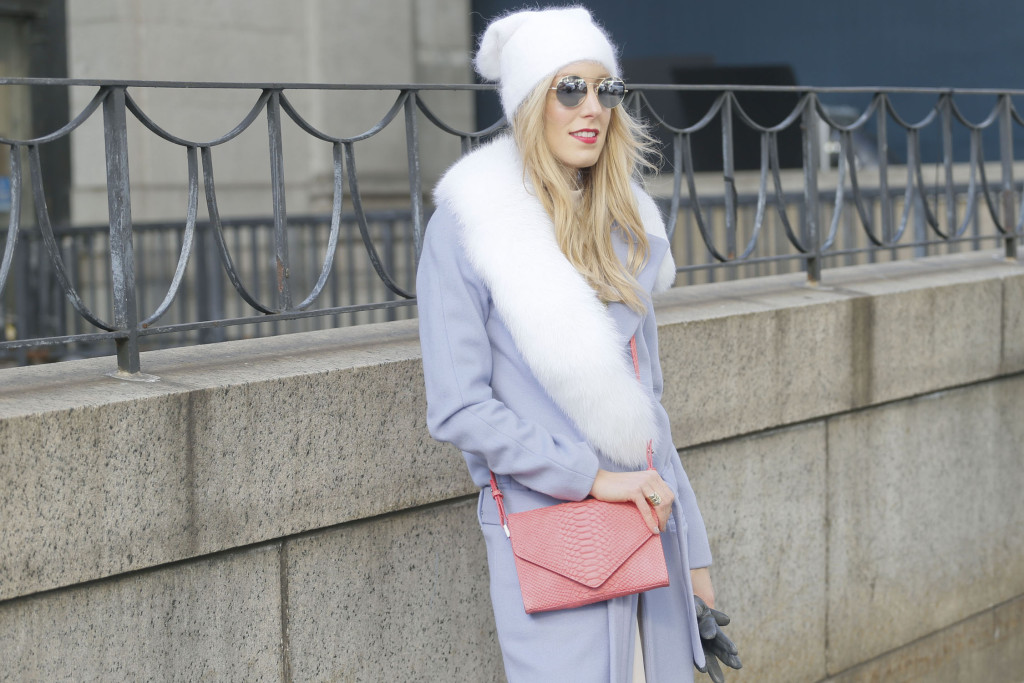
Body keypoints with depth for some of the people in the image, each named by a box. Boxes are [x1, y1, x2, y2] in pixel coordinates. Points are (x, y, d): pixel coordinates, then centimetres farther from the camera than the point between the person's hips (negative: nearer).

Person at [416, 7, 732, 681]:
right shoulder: (466, 225, -7)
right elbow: (458, 408, -11)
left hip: (650, 517, 5)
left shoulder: (626, 223, 11)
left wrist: (693, 549, 16)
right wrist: (592, 476, -15)